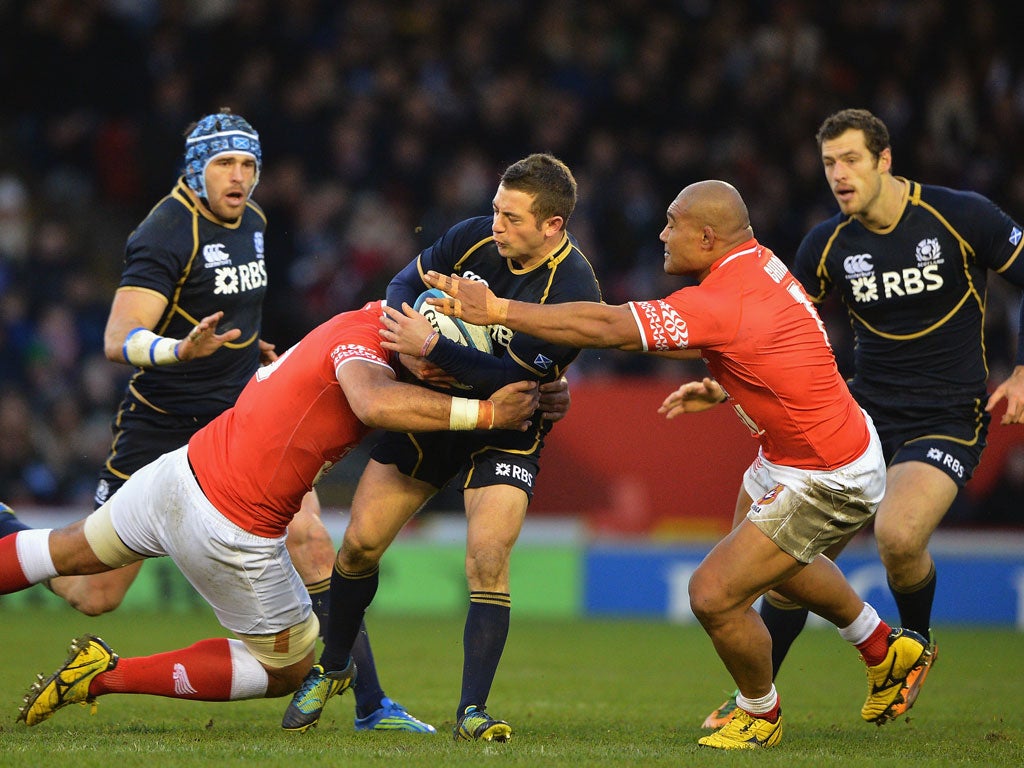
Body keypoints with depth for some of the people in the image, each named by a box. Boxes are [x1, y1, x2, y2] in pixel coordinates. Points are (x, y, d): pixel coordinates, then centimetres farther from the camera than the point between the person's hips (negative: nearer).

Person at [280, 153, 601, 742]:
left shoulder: (572, 291, -26)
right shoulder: (475, 238, -10)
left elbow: (513, 379, -30)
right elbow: (409, 281, 5)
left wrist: (433, 346, -33)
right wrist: (406, 343, -14)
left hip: (506, 430, -5)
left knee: (487, 561, -22)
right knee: (361, 543, 3)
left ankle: (472, 711, -13)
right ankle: (331, 670, 27)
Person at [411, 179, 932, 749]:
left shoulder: (723, 304, -32)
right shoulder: (759, 262, -4)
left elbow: (605, 328, -32)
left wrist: (496, 309, -28)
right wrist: (725, 389, 2)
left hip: (828, 482, -10)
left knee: (715, 594, -8)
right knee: (777, 563, 33)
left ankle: (760, 713, 20)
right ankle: (887, 650, 54)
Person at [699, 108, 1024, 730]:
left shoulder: (963, 217, -10)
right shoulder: (829, 245, 0)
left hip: (947, 418, -4)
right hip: (864, 415, 4)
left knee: (898, 536, -29)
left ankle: (918, 645, 3)